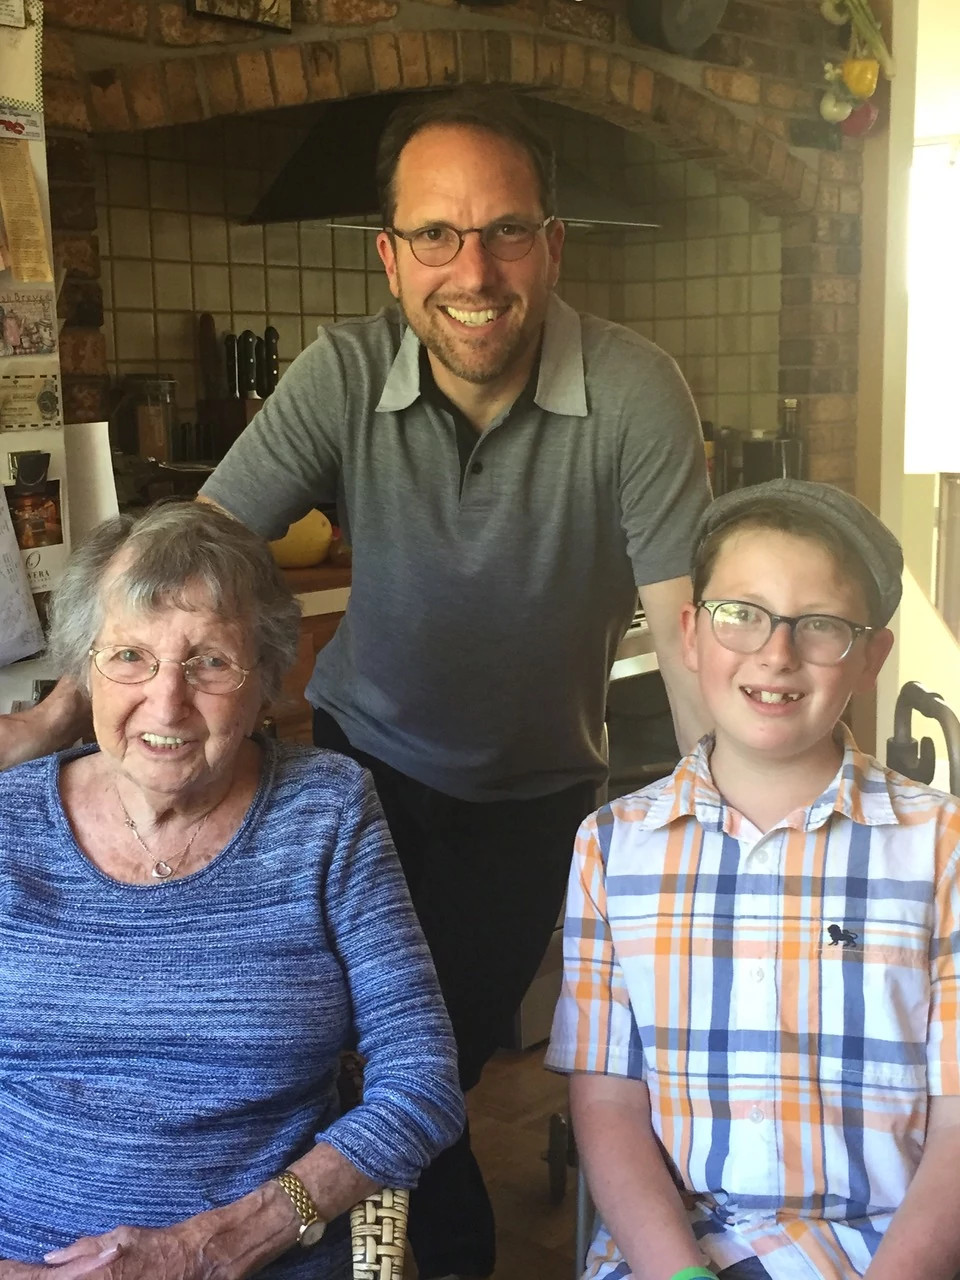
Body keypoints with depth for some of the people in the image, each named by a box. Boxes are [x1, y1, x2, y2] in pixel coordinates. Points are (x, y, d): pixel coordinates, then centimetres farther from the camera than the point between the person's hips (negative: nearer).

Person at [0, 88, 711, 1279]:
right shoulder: (344, 375, -18)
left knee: (451, 1046, 8)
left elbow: (687, 622, -22)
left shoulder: (632, 392, -22)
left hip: (534, 789, -1)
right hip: (368, 756, 1)